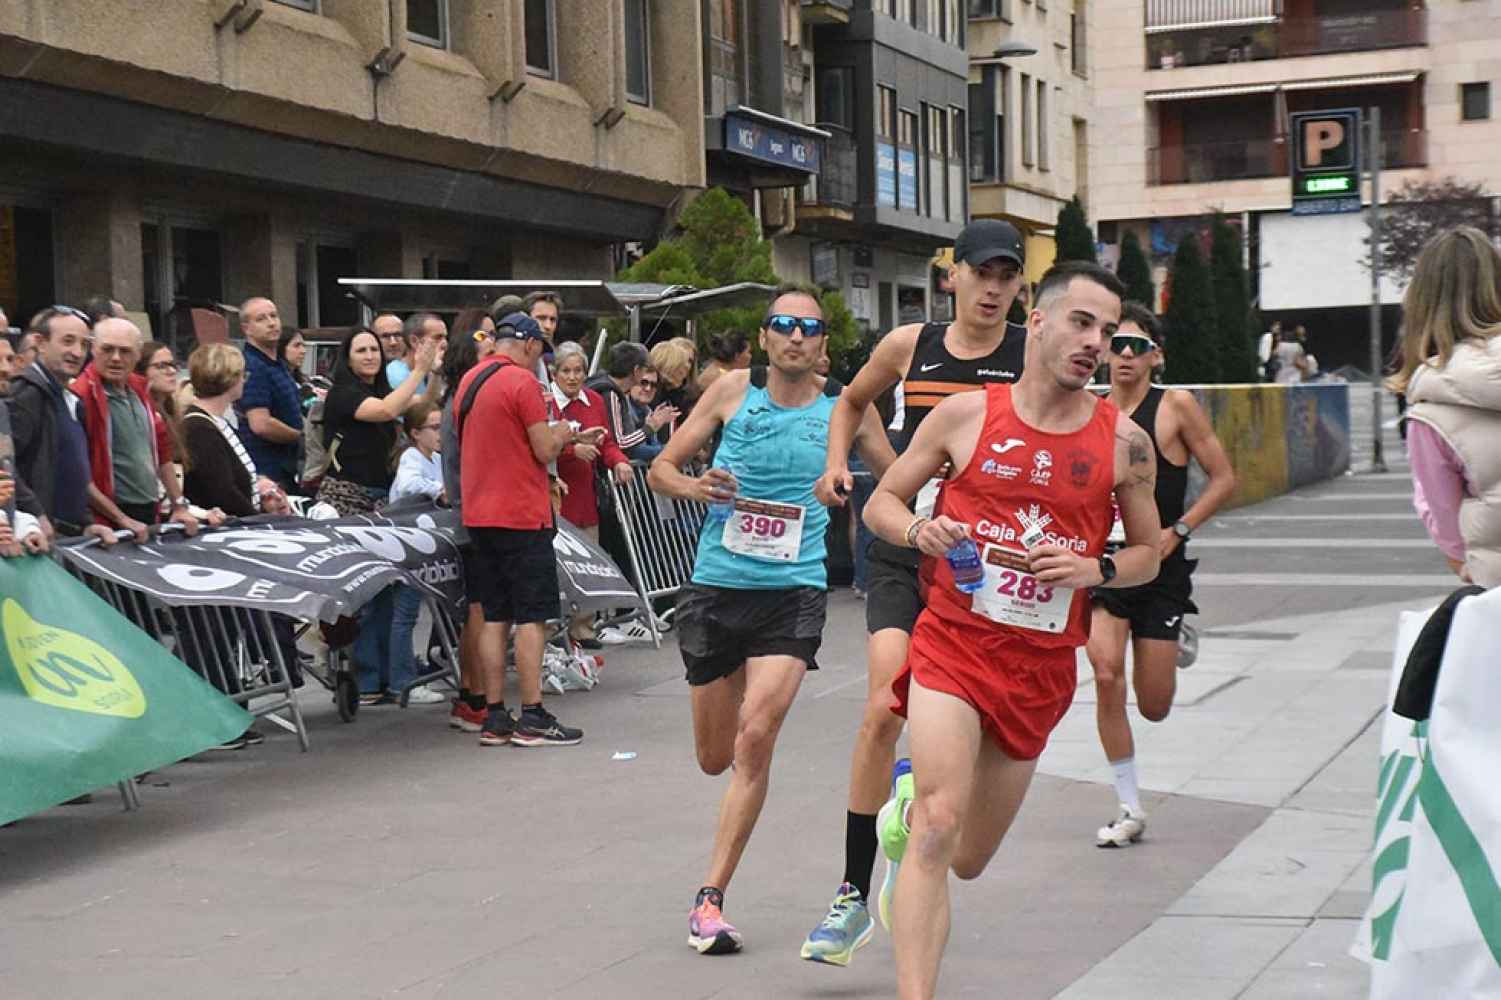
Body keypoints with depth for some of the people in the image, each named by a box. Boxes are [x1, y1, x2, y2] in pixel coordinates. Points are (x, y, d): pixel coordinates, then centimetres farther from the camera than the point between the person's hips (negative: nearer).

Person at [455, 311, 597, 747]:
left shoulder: (468, 381, 14)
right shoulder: (523, 382, -12)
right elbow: (545, 450, -12)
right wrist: (562, 432, 9)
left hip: (479, 515, 8)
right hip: (522, 515, -8)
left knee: (495, 617, 9)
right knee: (532, 617, -3)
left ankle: (494, 718, 9)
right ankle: (532, 718, -4)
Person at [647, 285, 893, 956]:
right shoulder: (732, 391, 3)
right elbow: (660, 470, 6)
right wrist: (695, 487, -14)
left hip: (794, 593, -1)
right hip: (716, 585, 1)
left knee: (755, 739, -18)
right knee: (715, 759, 9)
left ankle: (710, 897, -11)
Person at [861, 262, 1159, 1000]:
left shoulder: (1124, 441, 0)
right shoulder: (967, 414, -3)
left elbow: (1147, 554, 11)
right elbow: (881, 504, 6)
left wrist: (1095, 569, -10)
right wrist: (920, 532, -16)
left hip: (1042, 667, 3)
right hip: (955, 641, -3)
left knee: (968, 861, 14)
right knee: (939, 829, -23)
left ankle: (910, 801, 49)